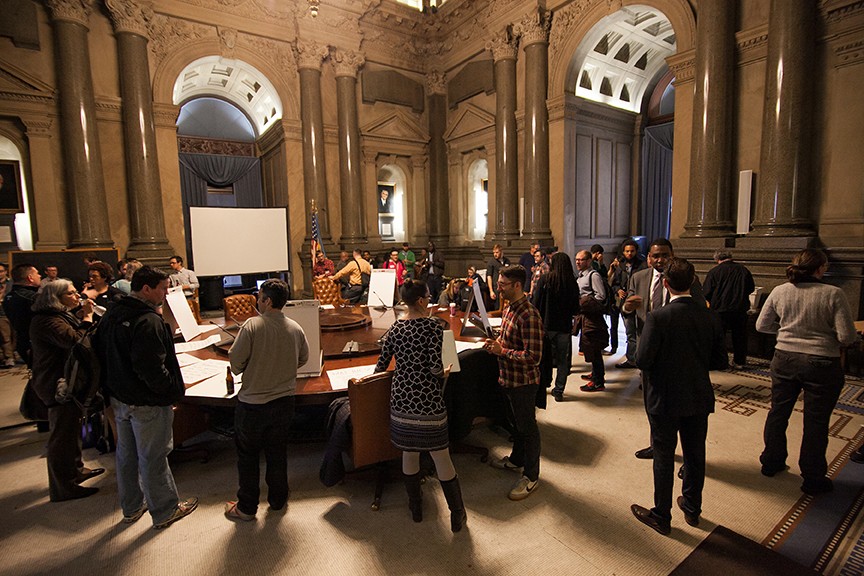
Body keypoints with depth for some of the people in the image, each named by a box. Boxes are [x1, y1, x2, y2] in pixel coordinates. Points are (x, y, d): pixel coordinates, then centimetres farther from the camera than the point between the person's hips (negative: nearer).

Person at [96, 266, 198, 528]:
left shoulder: (111, 314, 3)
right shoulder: (148, 321, -27)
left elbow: (101, 353, 12)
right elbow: (151, 368, -30)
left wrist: (115, 385, 19)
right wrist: (174, 389, -15)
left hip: (119, 398, 9)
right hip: (147, 403, -9)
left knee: (126, 454, 21)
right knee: (153, 458, 6)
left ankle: (131, 507, 40)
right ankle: (165, 511, 24)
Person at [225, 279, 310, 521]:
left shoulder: (252, 325, -19)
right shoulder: (295, 329, -6)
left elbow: (236, 360, -16)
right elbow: (303, 358, 7)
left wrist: (240, 370, 5)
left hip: (252, 403, -4)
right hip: (284, 400, 4)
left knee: (248, 455, 15)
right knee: (277, 453, 20)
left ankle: (246, 507, 29)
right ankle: (278, 499, 35)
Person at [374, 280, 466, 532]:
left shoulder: (395, 328, 2)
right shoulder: (432, 325, -13)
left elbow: (381, 365, 5)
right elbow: (435, 367, -19)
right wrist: (444, 373, 3)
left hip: (401, 397, 5)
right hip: (427, 400, -4)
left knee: (409, 452, 18)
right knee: (440, 456, 7)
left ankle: (415, 507, 34)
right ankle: (457, 514, 21)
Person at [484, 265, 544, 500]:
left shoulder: (529, 316, -26)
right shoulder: (509, 308, 5)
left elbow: (533, 357, -28)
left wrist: (502, 351, -23)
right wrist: (496, 343, -1)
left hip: (523, 381, -9)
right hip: (508, 378, 9)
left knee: (527, 427, 8)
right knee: (515, 422, 25)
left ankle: (531, 476, 25)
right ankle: (516, 460, 46)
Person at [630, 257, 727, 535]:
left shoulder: (658, 317, -22)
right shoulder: (710, 317, -6)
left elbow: (642, 360, -23)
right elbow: (720, 362, 0)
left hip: (665, 399, -5)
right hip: (699, 398, 5)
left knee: (664, 458, 10)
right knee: (695, 454, 21)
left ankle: (661, 516, 27)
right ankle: (692, 508, 42)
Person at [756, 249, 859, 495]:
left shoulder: (779, 292, -4)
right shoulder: (833, 294, -13)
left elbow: (761, 325, 3)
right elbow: (847, 337, -13)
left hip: (784, 360, 3)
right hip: (821, 364, -2)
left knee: (778, 413, 17)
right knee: (816, 422, 10)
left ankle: (771, 462, 33)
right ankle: (813, 479, 24)